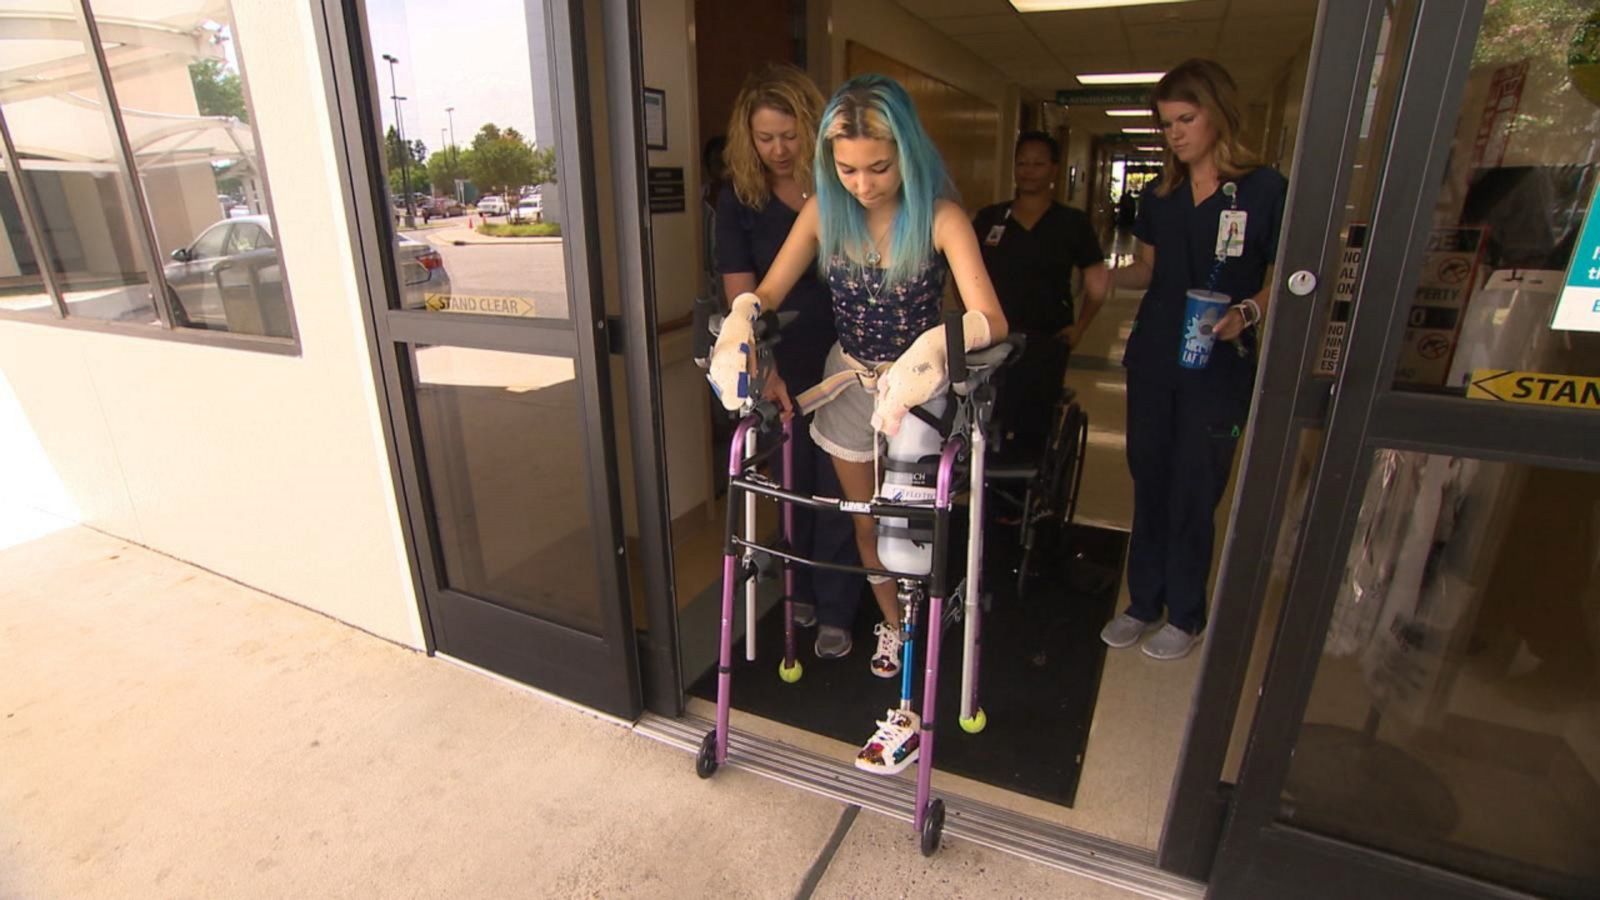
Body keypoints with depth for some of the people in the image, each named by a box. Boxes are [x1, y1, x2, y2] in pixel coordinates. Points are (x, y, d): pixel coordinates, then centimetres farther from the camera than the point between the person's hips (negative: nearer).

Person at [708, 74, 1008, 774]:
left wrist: (929, 348, -50)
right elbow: (768, 292, -6)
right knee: (865, 523, 17)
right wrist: (740, 322, -29)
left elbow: (990, 319, -30)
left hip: (915, 388, -4)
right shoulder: (824, 211, -6)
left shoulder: (938, 215, -19)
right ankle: (891, 624, 45)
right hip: (849, 382, 4)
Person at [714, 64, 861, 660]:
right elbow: (742, 297, -10)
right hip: (784, 374, 1)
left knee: (839, 491, 4)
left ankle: (836, 611, 21)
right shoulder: (738, 200, -3)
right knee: (793, 486, 14)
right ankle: (801, 591, 35)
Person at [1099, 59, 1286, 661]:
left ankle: (1186, 616, 23)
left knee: (1193, 496, 3)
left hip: (1218, 368, -5)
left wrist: (1247, 312, -23)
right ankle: (1144, 603, 28)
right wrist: (1105, 277, -6)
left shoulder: (1266, 189, -6)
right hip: (1152, 360, 5)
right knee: (1149, 485, 12)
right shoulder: (1160, 195, 8)